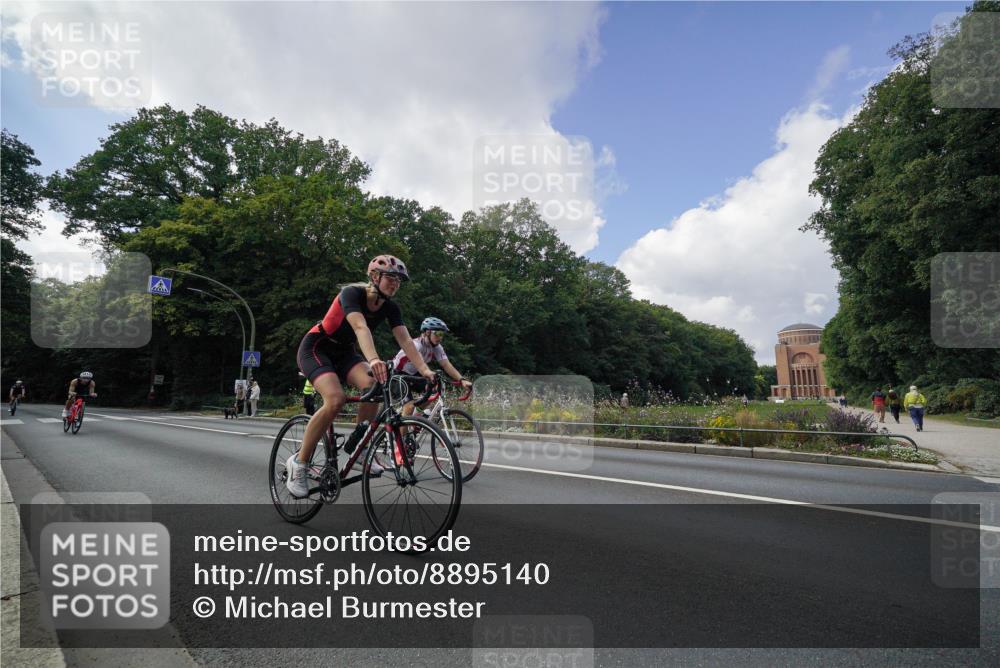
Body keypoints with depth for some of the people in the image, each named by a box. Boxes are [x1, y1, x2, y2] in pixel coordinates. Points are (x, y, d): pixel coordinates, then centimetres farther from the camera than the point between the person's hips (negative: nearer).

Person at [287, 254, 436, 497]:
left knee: (373, 385, -25)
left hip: (343, 352, 6)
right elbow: (361, 327, -44)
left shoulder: (390, 307, -7)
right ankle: (298, 463, -15)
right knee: (336, 398, -30)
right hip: (316, 348, -6)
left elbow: (405, 340, -16)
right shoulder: (352, 293, -26)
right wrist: (374, 360, -60)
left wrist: (424, 369, -30)